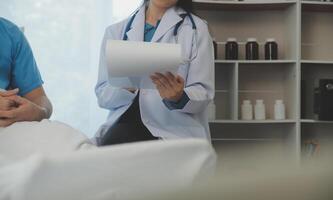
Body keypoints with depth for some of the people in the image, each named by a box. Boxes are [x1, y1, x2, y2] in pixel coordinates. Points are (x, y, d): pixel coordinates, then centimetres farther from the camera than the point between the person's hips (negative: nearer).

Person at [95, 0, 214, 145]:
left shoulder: (196, 29, 4)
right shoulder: (115, 31, 13)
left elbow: (202, 95, 0)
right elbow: (103, 95, 8)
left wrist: (179, 97, -23)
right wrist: (126, 87, -15)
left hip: (174, 129, -3)